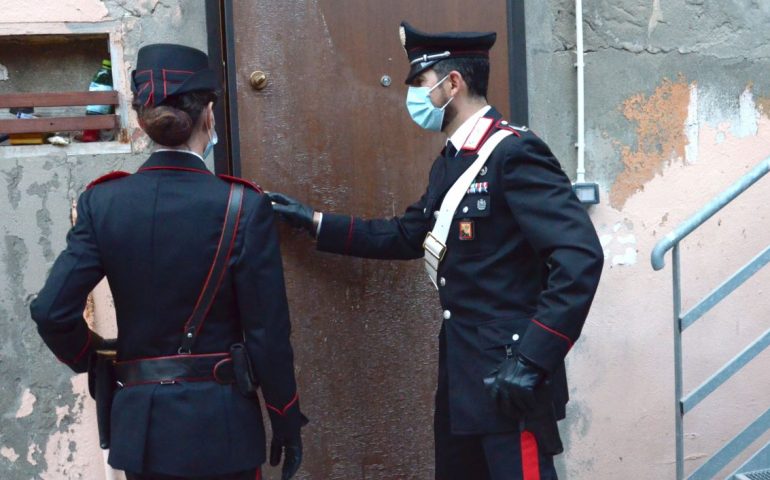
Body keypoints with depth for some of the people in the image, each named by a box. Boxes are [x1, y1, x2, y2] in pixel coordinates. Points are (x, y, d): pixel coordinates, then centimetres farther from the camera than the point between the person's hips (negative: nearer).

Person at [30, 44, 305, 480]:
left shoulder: (102, 203, -5)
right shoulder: (243, 207, -13)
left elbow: (52, 311, -9)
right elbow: (268, 333, -11)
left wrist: (91, 358, 11)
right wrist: (288, 424, 1)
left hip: (139, 424, 3)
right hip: (220, 426, -2)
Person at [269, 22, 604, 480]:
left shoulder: (515, 152, -16)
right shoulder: (450, 162, 12)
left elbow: (581, 257, -23)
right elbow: (406, 236, 22)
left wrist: (534, 358, -26)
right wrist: (316, 221, 19)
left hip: (509, 377, -9)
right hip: (461, 371, 9)